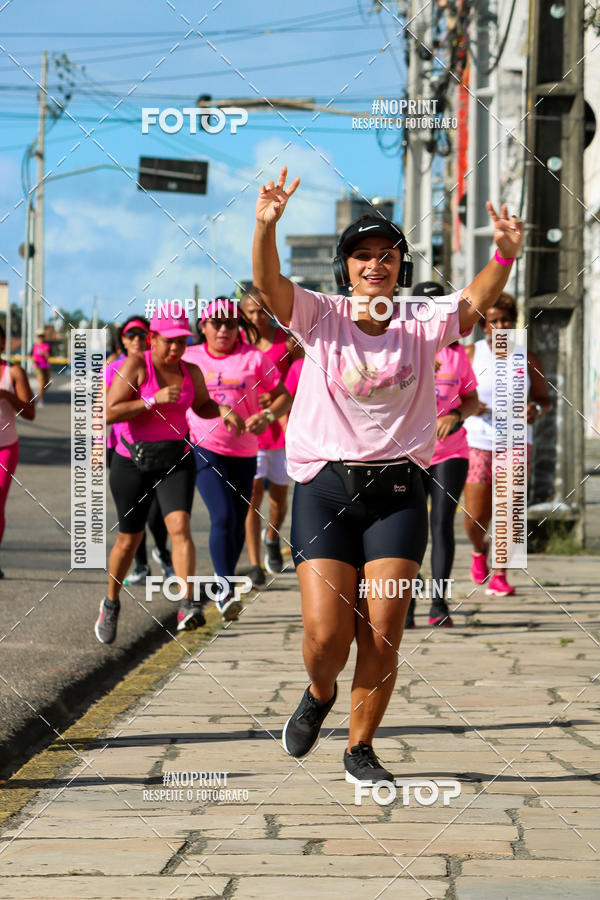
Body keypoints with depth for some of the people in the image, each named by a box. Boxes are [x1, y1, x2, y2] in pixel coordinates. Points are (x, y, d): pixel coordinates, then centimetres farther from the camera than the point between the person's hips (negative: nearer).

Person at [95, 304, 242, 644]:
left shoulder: (191, 372, 0)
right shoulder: (135, 366, -13)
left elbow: (202, 405, 20)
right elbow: (109, 413, -21)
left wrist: (223, 411, -1)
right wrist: (155, 400, -26)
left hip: (177, 459, 2)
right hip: (134, 462, -2)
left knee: (179, 526, -20)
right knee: (129, 540, 7)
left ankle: (188, 607, -28)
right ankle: (111, 603, 32)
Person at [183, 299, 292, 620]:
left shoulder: (254, 358, 3)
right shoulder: (189, 358, 6)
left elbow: (284, 397, 5)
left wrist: (267, 416, -15)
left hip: (244, 452, 2)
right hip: (205, 448, -2)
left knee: (238, 522, 10)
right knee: (222, 517, -18)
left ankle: (223, 586, 27)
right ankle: (226, 591, -21)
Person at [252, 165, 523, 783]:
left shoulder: (420, 325, 4)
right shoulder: (320, 317, 1)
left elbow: (475, 302, -11)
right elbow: (268, 283, -15)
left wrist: (505, 255, -30)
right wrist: (265, 225, -34)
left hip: (396, 491, 1)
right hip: (325, 487, -1)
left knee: (382, 635, -2)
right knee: (326, 634, -8)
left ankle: (360, 749, 17)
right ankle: (319, 693, 28)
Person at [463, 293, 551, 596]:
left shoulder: (527, 360, 3)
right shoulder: (470, 355, -1)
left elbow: (544, 400, 12)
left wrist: (536, 410, -11)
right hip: (477, 444, 0)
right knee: (475, 519, 0)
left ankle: (499, 577, 0)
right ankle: (479, 550, 35)